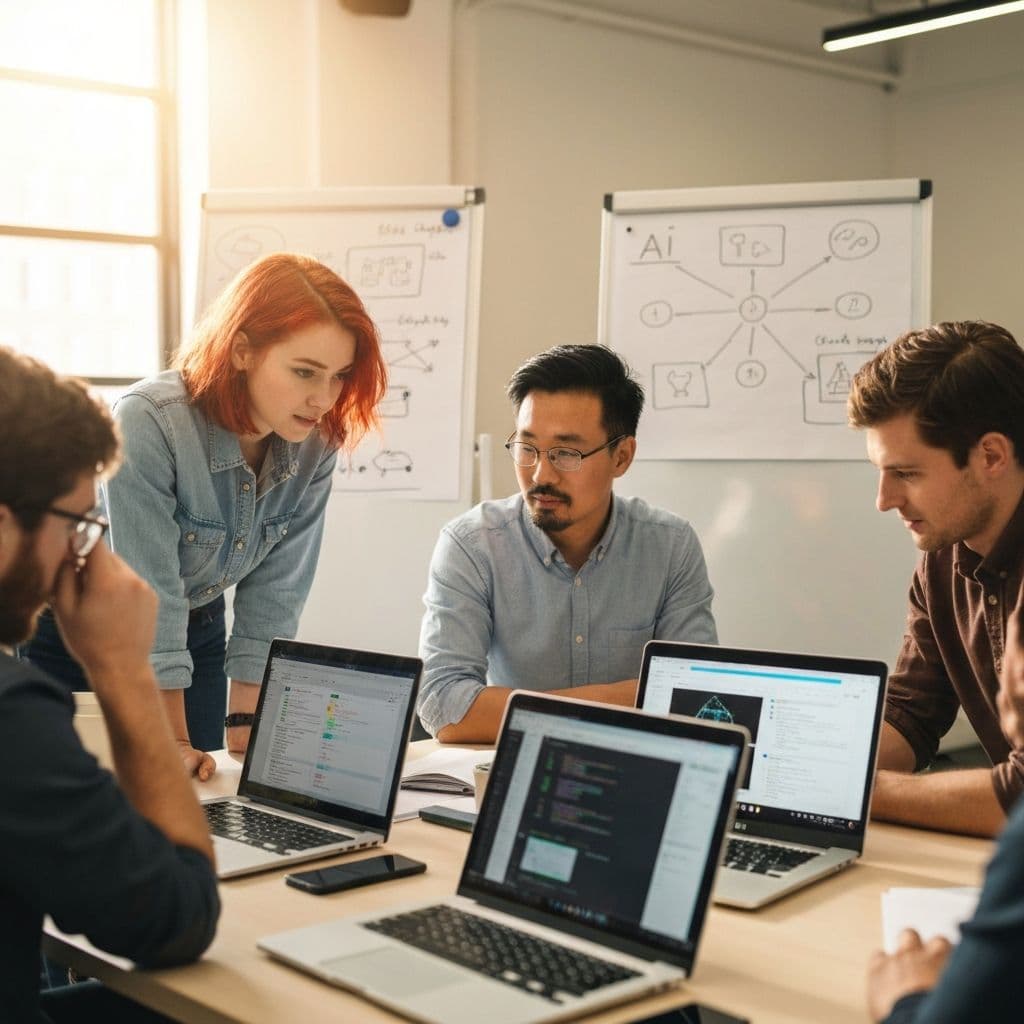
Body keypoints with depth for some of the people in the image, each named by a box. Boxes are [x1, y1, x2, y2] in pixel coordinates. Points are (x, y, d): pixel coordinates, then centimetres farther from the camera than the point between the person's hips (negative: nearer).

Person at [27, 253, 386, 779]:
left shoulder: (314, 443, -15)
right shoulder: (150, 421, -31)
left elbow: (274, 591, -10)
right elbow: (149, 597, -29)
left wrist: (245, 724, -11)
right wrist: (172, 744, -25)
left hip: (197, 629, 5)